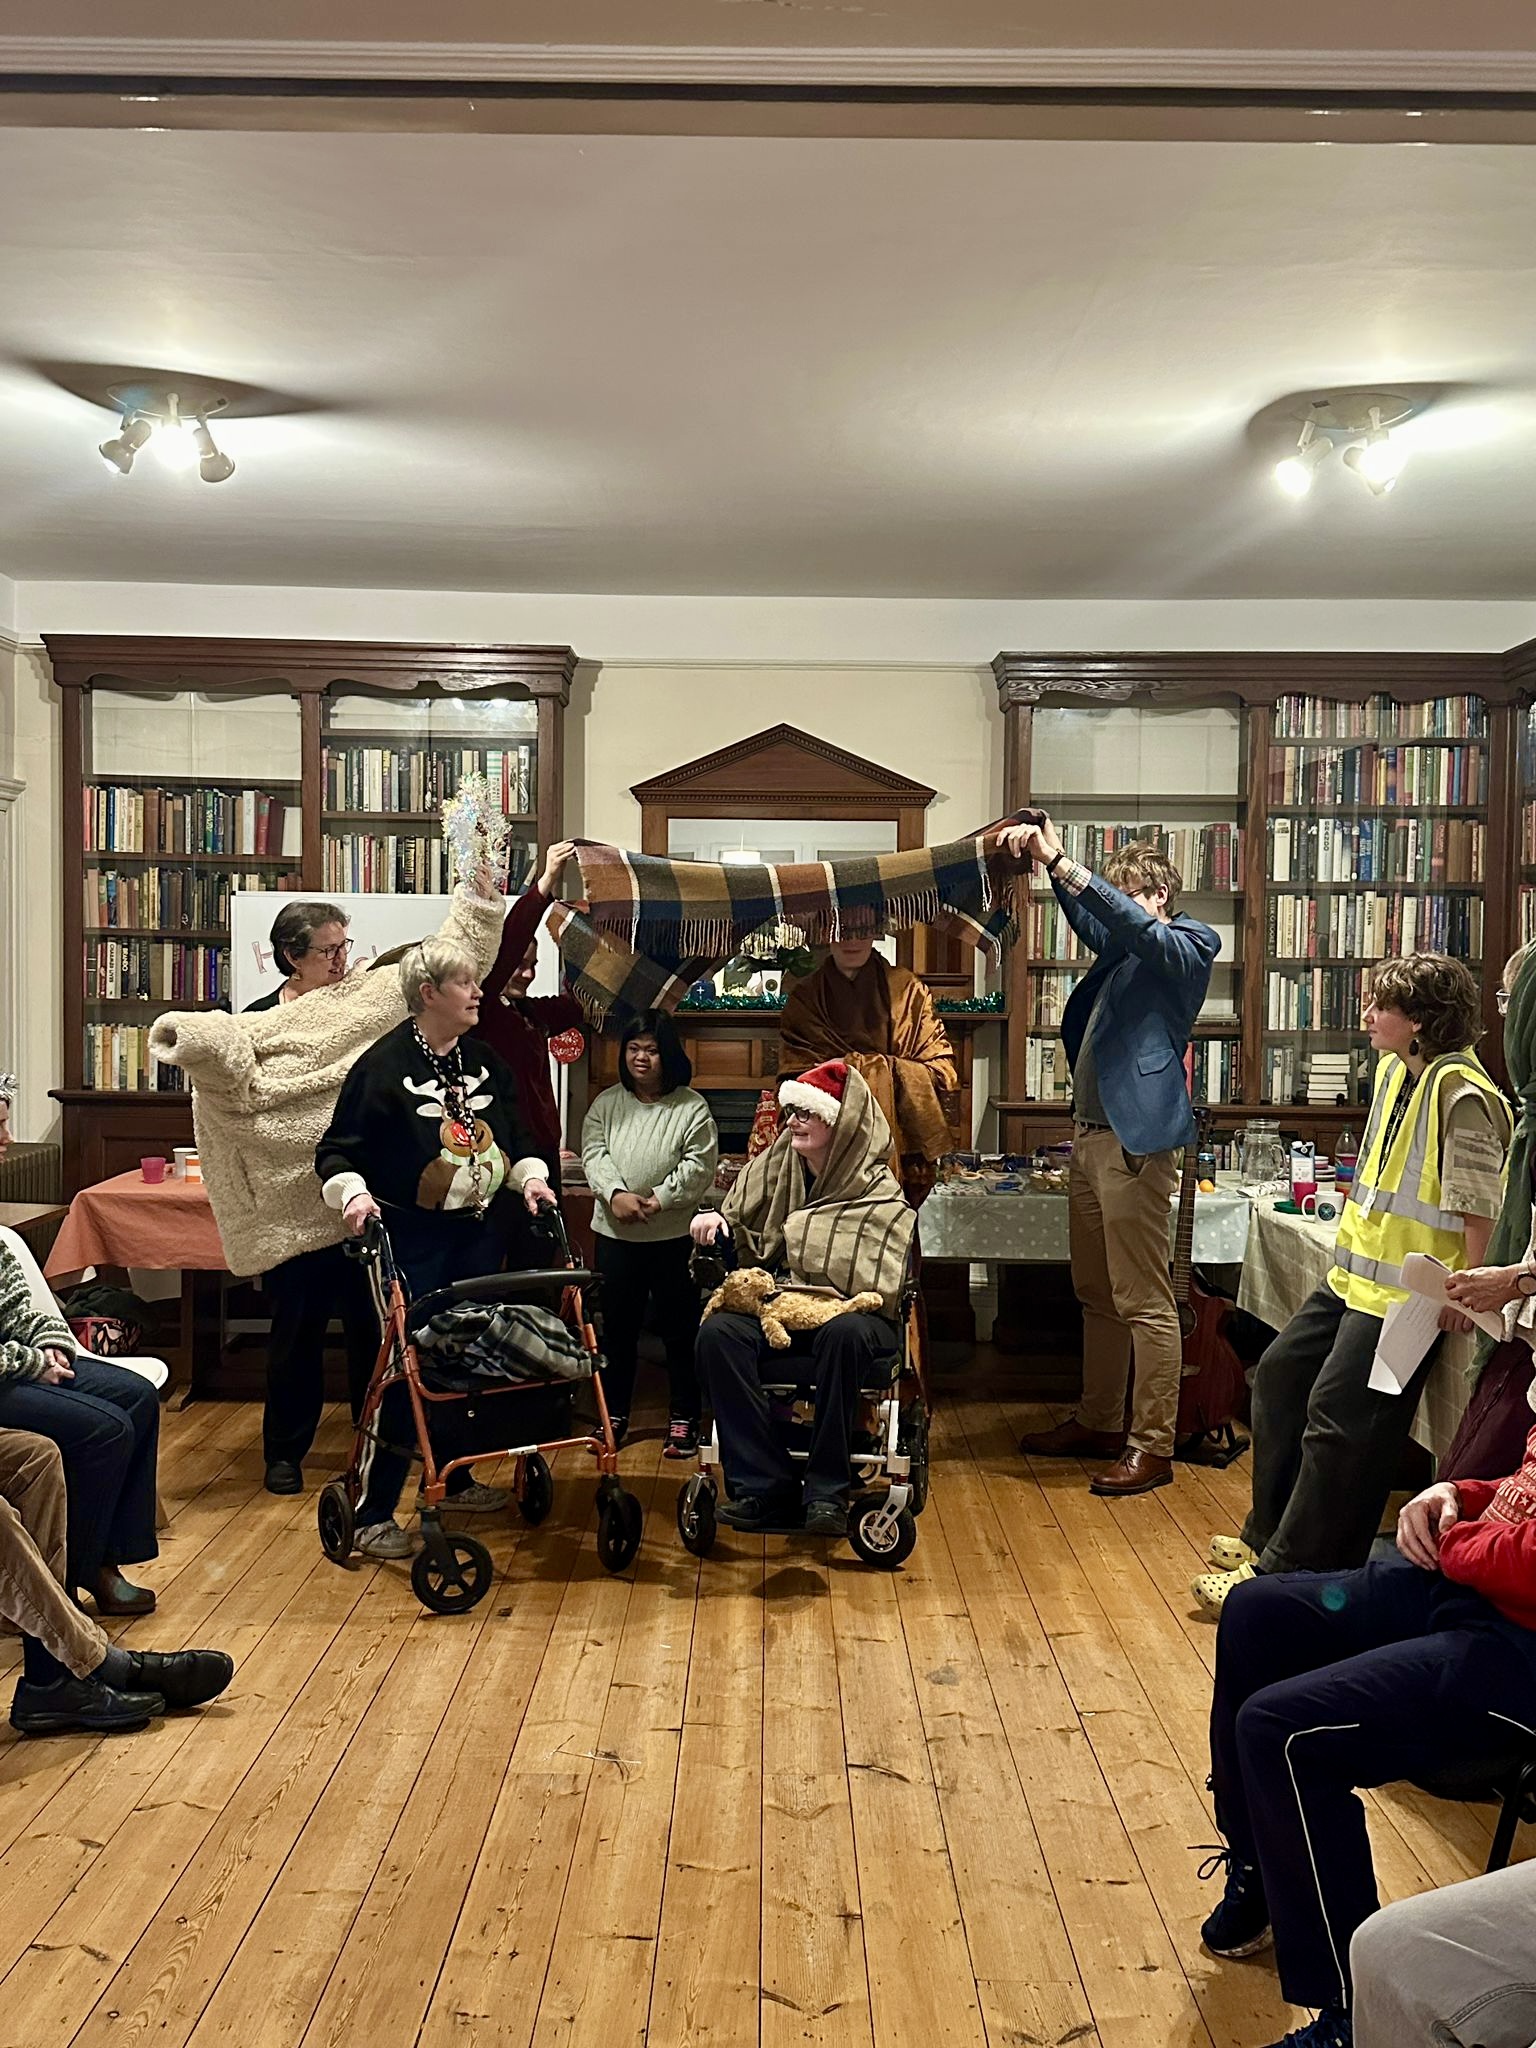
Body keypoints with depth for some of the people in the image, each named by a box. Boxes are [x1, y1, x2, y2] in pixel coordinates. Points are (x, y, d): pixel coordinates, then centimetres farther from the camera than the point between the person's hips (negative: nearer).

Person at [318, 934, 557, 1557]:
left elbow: (516, 1136, 20)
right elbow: (338, 1150, -9)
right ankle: (373, 1514, 1)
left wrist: (529, 1177, 3)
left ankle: (453, 1478, 34)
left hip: (480, 1234, 7)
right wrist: (352, 1192, -26)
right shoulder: (385, 1064, -10)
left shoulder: (485, 1062, 9)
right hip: (412, 1239, -7)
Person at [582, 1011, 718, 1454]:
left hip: (673, 1236, -3)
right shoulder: (607, 1103, 7)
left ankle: (683, 1419, 15)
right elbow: (593, 1154, -1)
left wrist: (658, 1200, -19)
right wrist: (615, 1193, -18)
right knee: (617, 1328, 12)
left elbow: (698, 1166, -10)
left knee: (680, 1330, 4)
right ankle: (614, 1414, 24)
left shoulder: (692, 1108, -4)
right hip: (614, 1234, 3)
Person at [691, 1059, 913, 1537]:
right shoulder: (773, 1167, 7)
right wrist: (715, 1221, -6)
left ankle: (827, 1491, -25)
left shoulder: (880, 1193, -6)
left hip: (851, 1313, -4)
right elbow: (742, 1244, 17)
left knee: (844, 1333, -39)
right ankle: (764, 1485, -23)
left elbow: (880, 1285, -14)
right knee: (717, 1332, -26)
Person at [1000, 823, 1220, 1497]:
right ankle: (1099, 1422, 27)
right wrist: (1045, 858, -7)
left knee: (1144, 1302, -5)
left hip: (1136, 1139, -9)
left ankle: (1152, 1445, 1)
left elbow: (1137, 925, -20)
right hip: (1090, 1134, 9)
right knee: (1096, 1295, 16)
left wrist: (1063, 865, -25)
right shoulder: (1122, 951, 20)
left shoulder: (1188, 945, -3)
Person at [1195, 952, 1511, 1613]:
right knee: (1279, 1374, 16)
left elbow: (1479, 1199, -21)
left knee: (1337, 1420, -9)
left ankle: (1285, 1568, 1)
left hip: (1406, 1293, -11)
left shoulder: (1461, 1089, -20)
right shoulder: (1394, 1068, 9)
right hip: (1354, 1275, 11)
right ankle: (1268, 1532, 29)